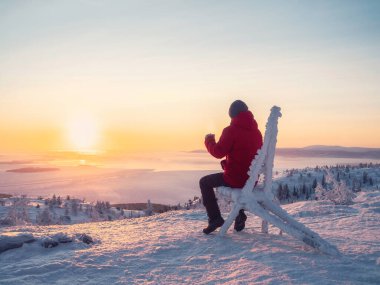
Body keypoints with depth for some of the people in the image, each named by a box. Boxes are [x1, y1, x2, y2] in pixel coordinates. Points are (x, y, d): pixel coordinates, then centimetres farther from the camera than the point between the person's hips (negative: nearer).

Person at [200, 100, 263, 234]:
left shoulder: (231, 130, -14)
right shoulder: (256, 131, 7)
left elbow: (218, 152, -14)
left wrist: (209, 140, 6)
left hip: (235, 177, -7)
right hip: (252, 179, 7)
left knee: (204, 182, 14)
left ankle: (215, 218, 6)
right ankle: (240, 216, 31)